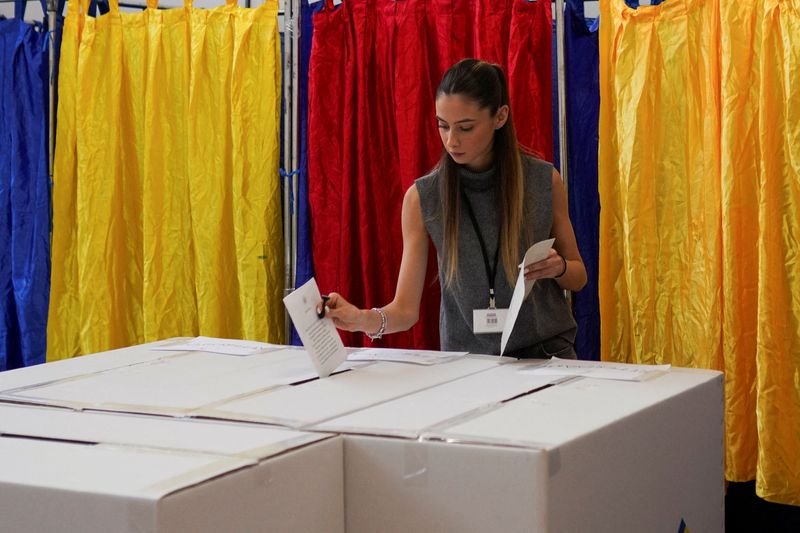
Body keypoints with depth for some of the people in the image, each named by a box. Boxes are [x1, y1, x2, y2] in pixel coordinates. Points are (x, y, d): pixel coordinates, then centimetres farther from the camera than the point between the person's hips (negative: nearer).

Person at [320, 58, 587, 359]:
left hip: (546, 354, 0)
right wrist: (364, 319, -26)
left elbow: (578, 278, 12)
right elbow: (406, 309, -5)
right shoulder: (422, 198, -3)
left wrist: (559, 268, -11)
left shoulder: (543, 181, -1)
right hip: (466, 360, 0)